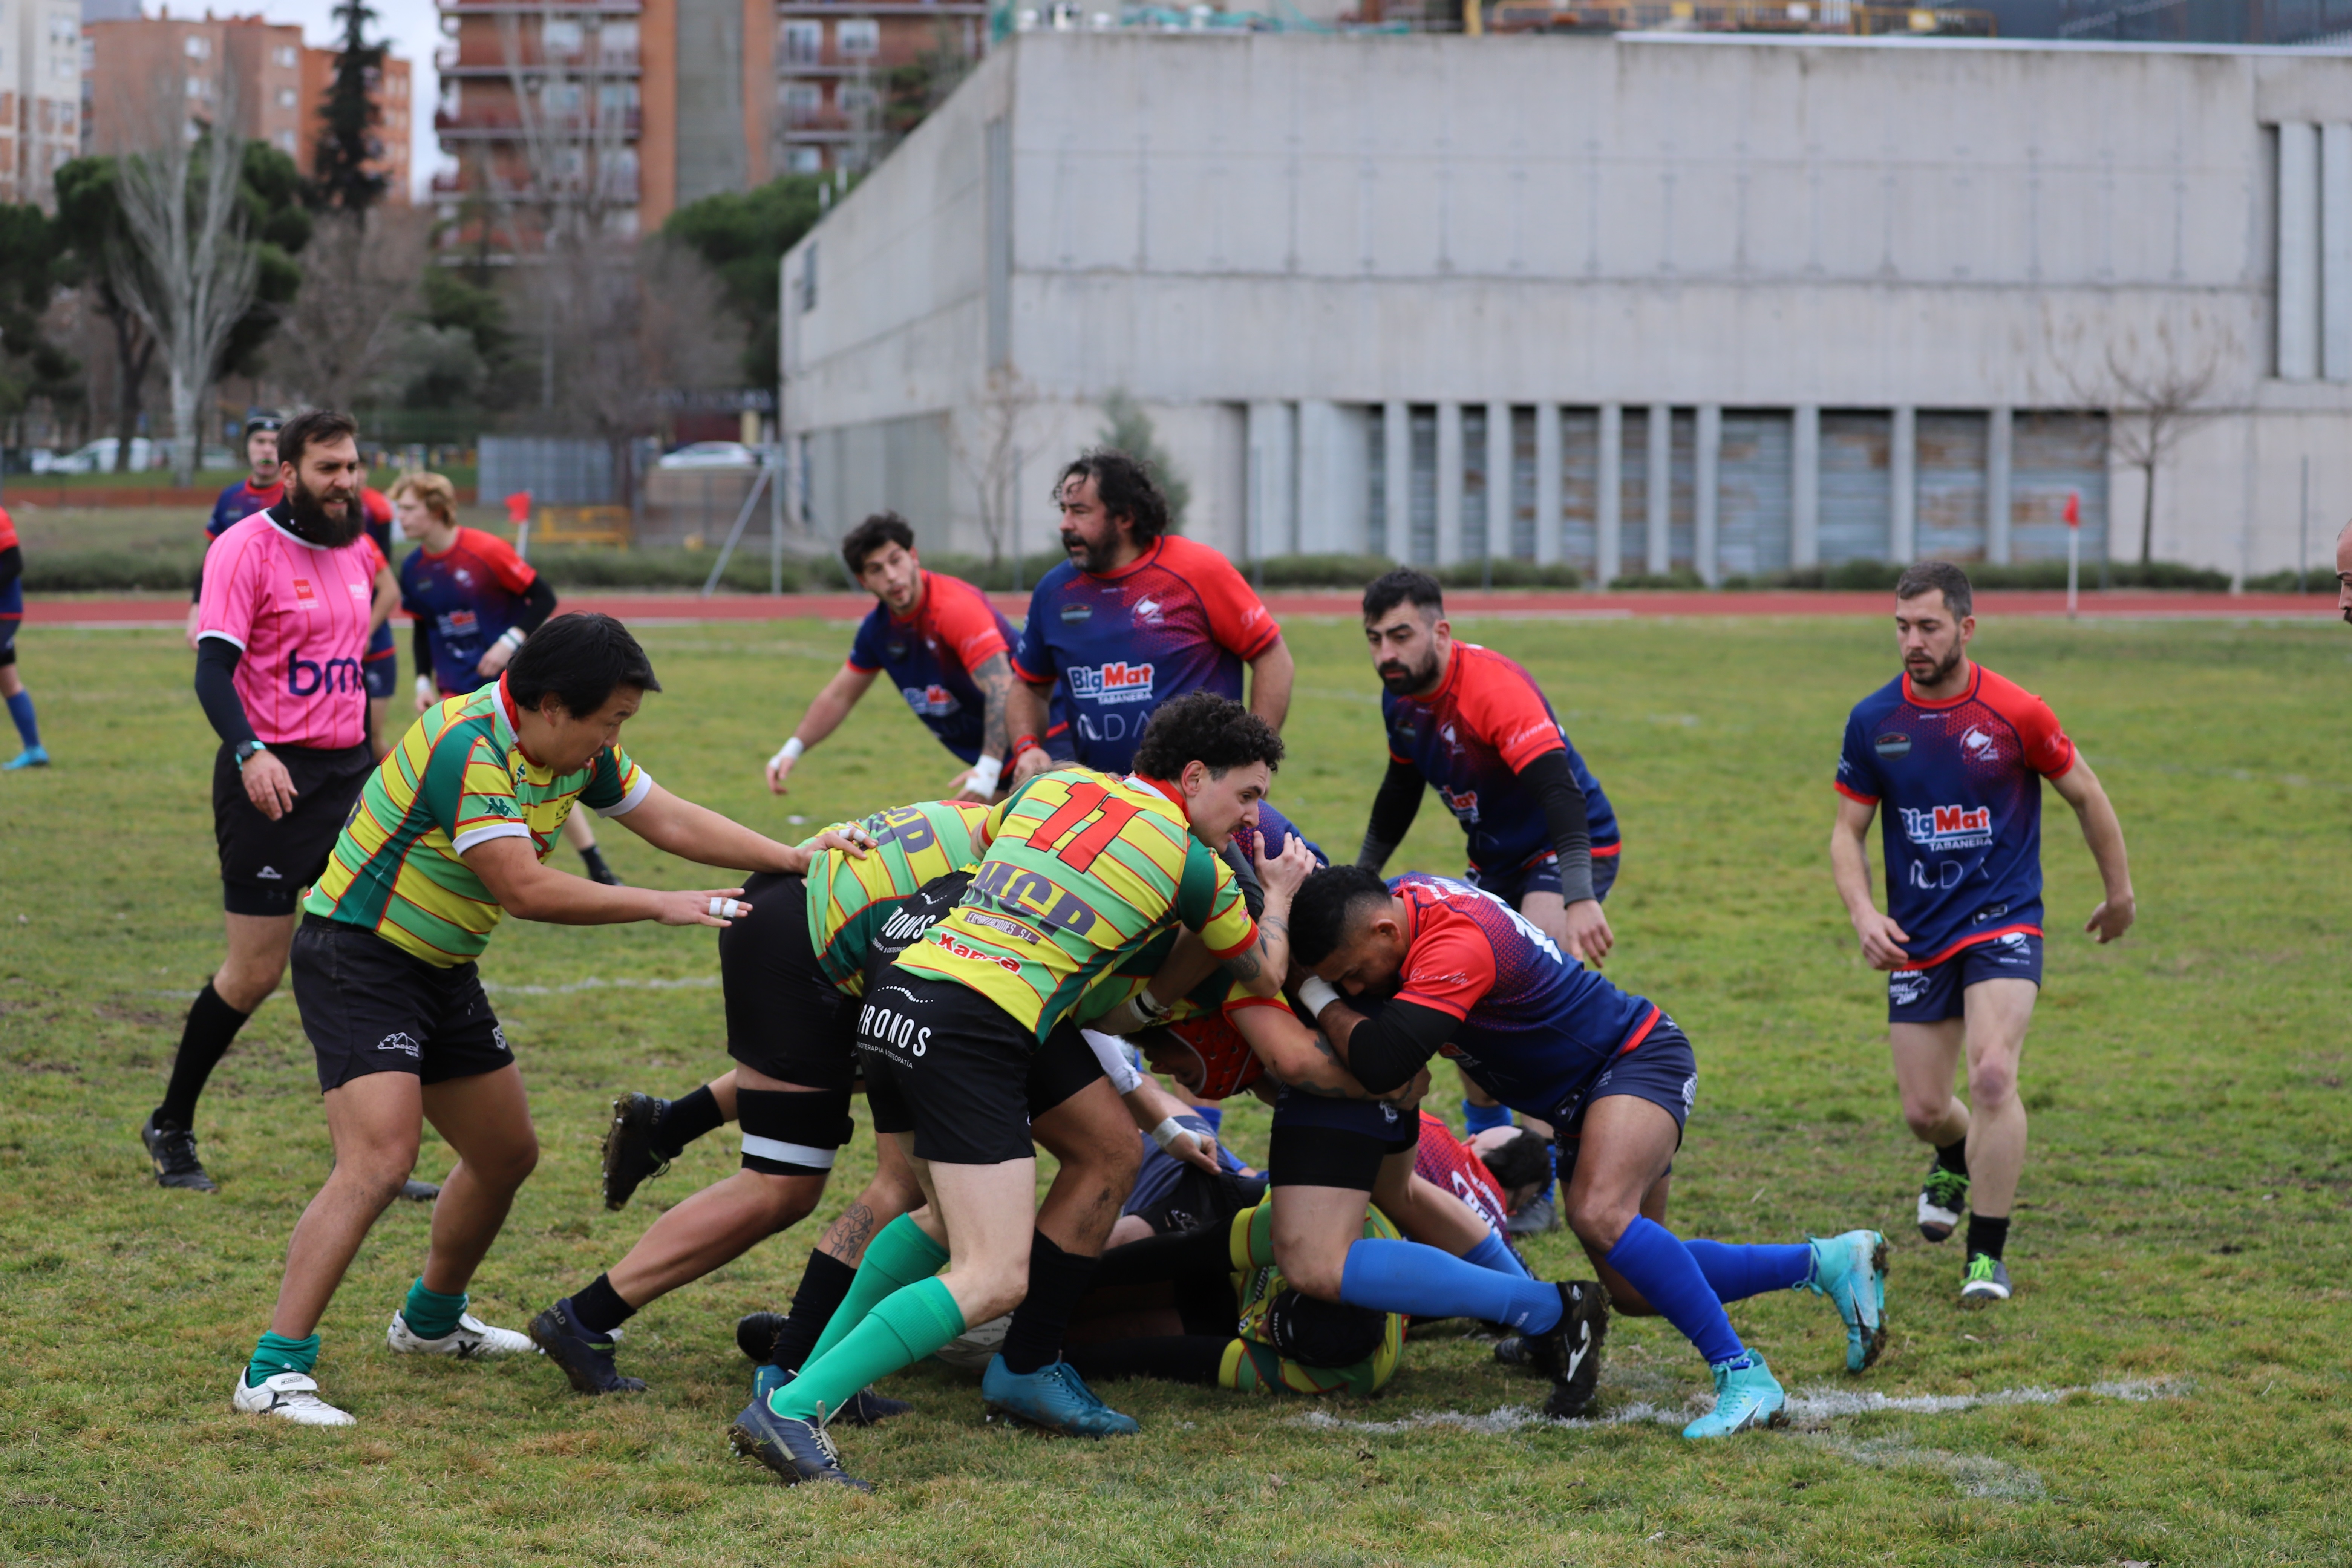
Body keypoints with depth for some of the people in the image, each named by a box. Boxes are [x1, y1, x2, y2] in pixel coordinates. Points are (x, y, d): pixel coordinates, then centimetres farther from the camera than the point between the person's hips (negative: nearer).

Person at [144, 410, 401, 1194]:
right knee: (256, 972, -2)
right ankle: (171, 1128, 19)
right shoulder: (246, 549, -11)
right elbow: (213, 668, -17)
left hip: (350, 772, 6)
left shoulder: (356, 549, 10)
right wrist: (250, 753, -33)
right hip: (271, 778, -6)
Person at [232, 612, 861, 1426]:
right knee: (378, 1162, -23)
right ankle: (274, 1371, -21)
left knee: (507, 1154, 18)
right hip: (358, 958, -10)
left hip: (442, 968, 10)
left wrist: (798, 861, -3)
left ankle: (430, 1320, 40)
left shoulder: (578, 752, 1)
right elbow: (525, 889, -30)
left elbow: (671, 820, 6)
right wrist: (664, 906, -23)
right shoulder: (467, 749, -27)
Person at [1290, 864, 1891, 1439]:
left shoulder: (1455, 944, -33)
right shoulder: (1398, 898, -5)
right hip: (1583, 1096, 10)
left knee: (1599, 1214, -35)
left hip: (1639, 1061, -10)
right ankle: (1829, 1261, 24)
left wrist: (1320, 1000, -25)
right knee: (1634, 1290, 11)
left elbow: (1380, 1064, -41)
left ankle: (1742, 1376, -29)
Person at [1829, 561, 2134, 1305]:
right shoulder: (1873, 721, -2)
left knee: (1992, 1076, -23)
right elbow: (1847, 831, 7)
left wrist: (2120, 892, 15)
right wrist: (1863, 914, -10)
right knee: (1924, 1110, 5)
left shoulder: (2016, 713, -10)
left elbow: (2085, 795, 6)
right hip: (1916, 937, 3)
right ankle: (1958, 1161, 45)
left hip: (2002, 922, -3)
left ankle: (1988, 1255, -11)